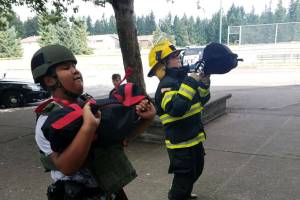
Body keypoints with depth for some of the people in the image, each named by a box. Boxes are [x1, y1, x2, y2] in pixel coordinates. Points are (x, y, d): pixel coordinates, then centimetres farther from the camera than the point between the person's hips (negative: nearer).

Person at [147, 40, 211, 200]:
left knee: (195, 171, 29)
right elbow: (176, 108, -39)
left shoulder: (181, 79, 7)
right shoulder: (166, 84, -21)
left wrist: (204, 82, -2)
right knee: (184, 176, 4)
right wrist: (190, 82, -32)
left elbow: (202, 99, 16)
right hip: (181, 144, -10)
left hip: (194, 138, 10)